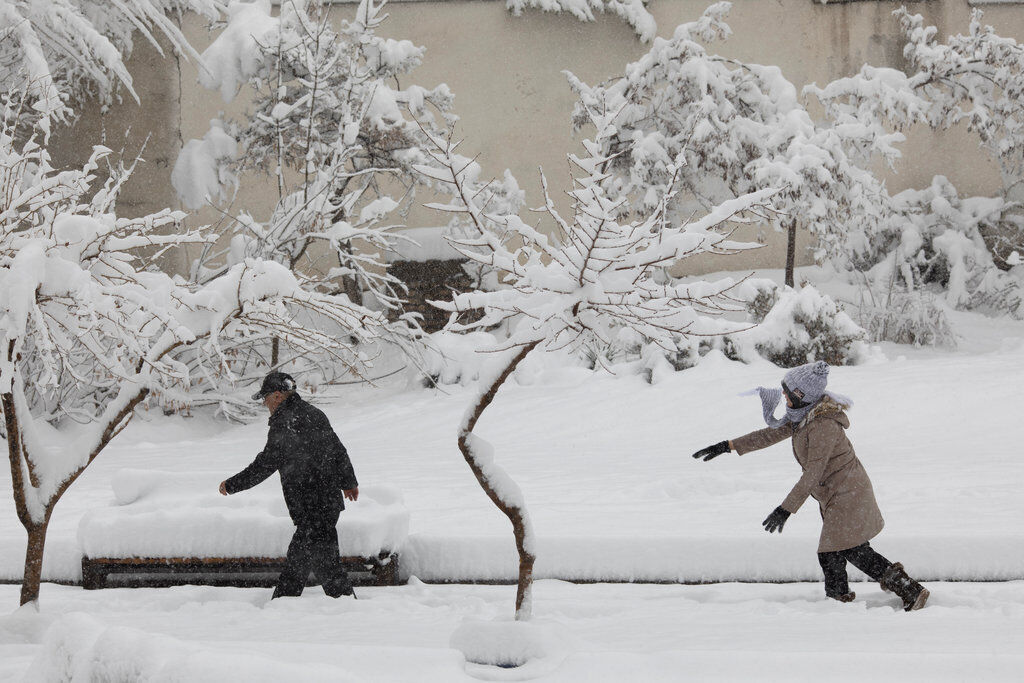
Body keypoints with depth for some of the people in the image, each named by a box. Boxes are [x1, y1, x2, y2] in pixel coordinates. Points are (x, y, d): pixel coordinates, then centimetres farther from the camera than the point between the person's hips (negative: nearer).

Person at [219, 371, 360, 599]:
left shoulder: (284, 424, -16)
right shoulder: (314, 414, 11)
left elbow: (264, 466, -13)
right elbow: (339, 450, 19)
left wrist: (232, 485, 0)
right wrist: (349, 482, 34)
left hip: (310, 509, -10)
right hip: (331, 500, 10)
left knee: (326, 563, -6)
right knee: (297, 557, 19)